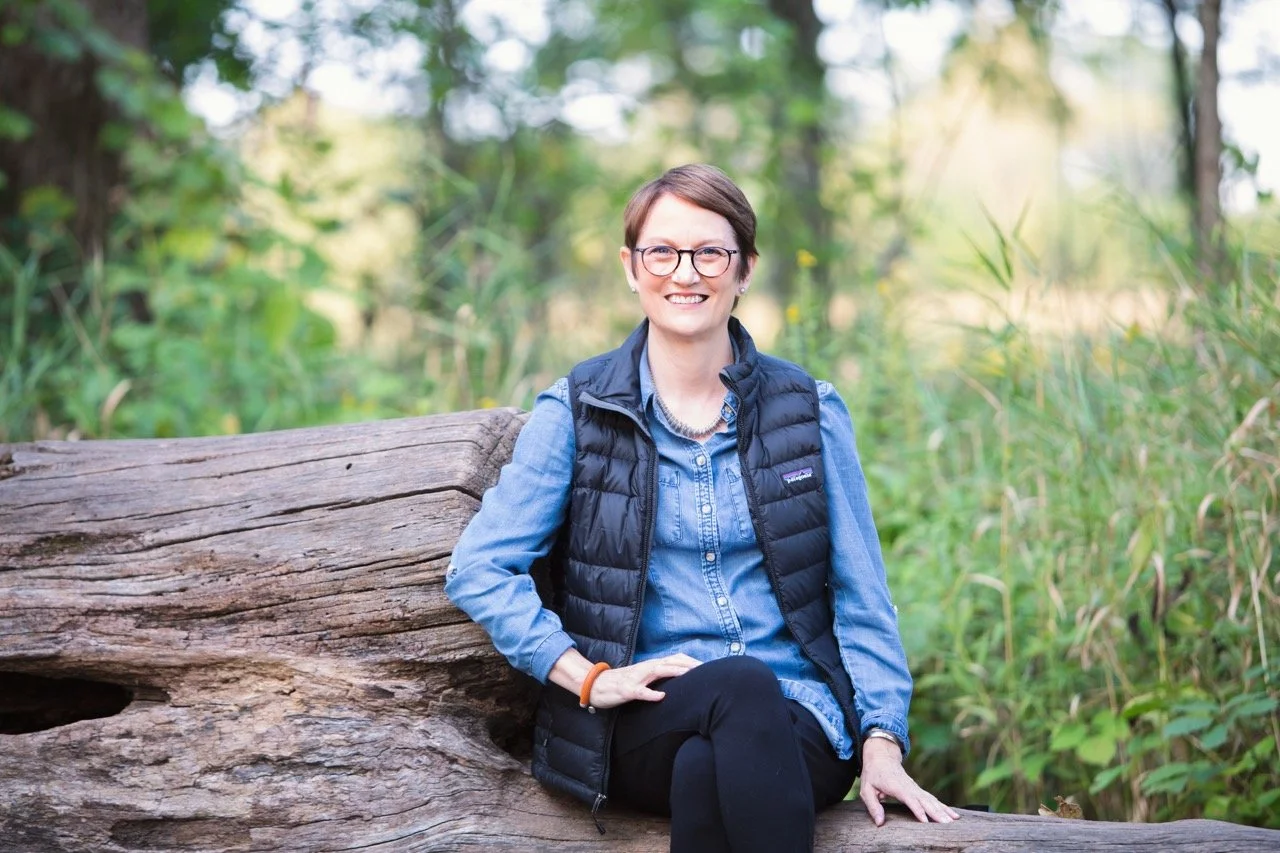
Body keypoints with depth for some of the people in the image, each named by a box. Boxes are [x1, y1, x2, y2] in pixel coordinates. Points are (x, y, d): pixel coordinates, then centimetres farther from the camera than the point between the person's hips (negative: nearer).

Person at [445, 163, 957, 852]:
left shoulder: (809, 412, 10)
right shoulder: (577, 411, 6)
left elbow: (861, 595, 9)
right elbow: (478, 568, 0)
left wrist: (881, 744, -5)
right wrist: (590, 677, -11)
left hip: (799, 724, 1)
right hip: (645, 727, 0)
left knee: (704, 767, -35)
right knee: (742, 688, -36)